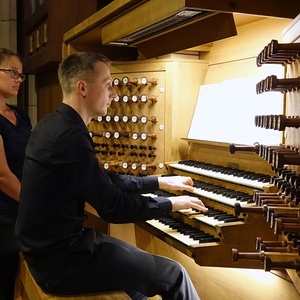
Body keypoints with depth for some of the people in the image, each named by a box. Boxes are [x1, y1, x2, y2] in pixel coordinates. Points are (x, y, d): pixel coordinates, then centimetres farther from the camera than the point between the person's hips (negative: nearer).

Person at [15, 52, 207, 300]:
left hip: (51, 243, 10)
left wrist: (160, 182, 17)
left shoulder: (56, 125, 6)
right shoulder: (69, 135, -25)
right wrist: (172, 203, -8)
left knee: (139, 259, 26)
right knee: (173, 274, -3)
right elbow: (113, 208, -23)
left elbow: (105, 180, 13)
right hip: (60, 259, -10)